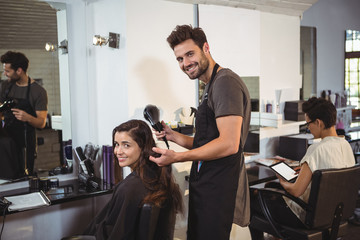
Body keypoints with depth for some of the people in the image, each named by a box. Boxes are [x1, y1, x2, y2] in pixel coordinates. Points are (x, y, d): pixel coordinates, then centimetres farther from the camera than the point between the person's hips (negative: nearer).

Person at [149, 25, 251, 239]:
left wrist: (177, 157, -20)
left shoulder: (225, 82, -14)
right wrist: (174, 136, 8)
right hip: (206, 184, 10)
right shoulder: (212, 85, 20)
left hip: (218, 189, -10)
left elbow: (229, 144, -23)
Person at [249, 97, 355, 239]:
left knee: (252, 202, 5)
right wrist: (304, 169, 16)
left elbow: (296, 191, -27)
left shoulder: (317, 149, -27)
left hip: (309, 217, -9)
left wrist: (282, 182, -7)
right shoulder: (346, 145, -1)